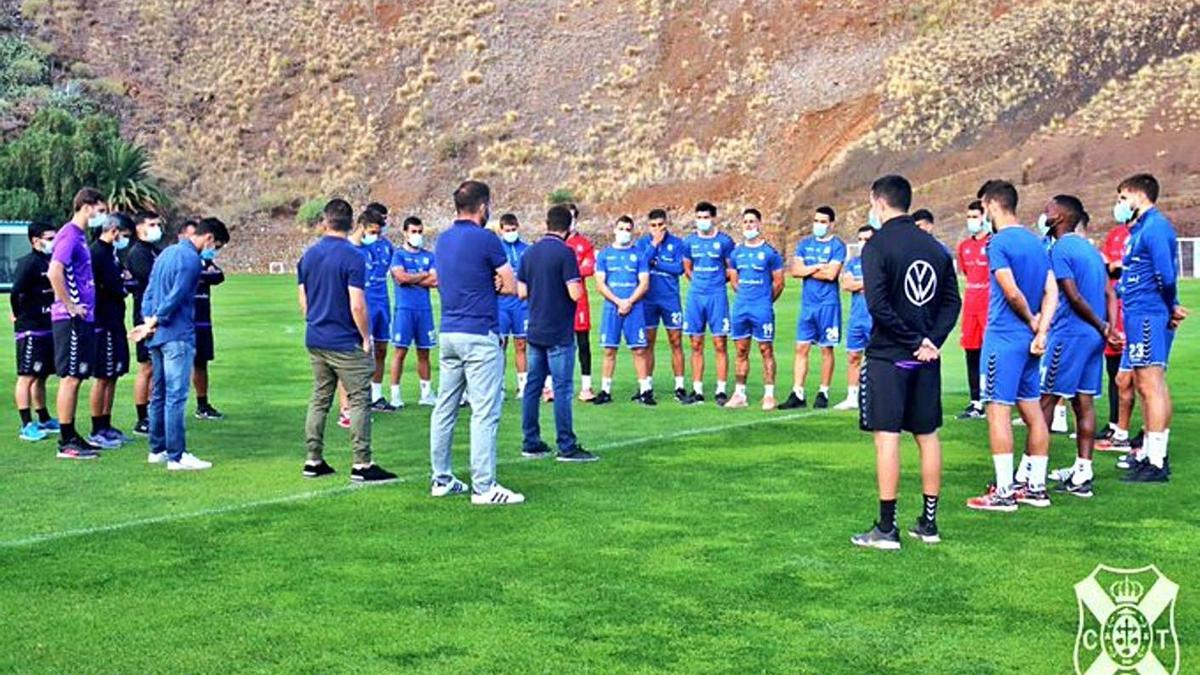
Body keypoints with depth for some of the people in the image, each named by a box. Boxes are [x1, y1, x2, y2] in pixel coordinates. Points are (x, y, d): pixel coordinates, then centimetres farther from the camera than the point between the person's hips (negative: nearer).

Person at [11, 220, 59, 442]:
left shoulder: (51, 262, 12)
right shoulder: (29, 263, -13)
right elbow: (15, 292, -22)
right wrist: (19, 315, -11)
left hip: (48, 328, 8)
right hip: (31, 330, -8)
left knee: (41, 376, 17)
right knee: (27, 376, -4)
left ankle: (44, 421, 26)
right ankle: (27, 426, -3)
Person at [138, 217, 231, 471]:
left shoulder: (167, 252, 17)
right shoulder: (191, 259, -13)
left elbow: (150, 292, 16)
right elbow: (176, 297, -17)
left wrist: (149, 321, 5)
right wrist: (154, 322, -6)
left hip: (158, 336, 9)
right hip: (177, 336, -9)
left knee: (159, 393, 14)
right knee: (176, 397, -8)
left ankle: (157, 449, 21)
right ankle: (177, 456, -7)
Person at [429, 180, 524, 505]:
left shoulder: (443, 240, 11)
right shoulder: (486, 240, -11)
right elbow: (510, 287, -6)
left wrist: (485, 282, 4)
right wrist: (493, 283, 8)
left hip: (448, 333, 8)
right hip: (480, 336, -8)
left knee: (445, 408, 12)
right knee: (485, 412, -6)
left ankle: (441, 479, 19)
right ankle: (484, 487, -7)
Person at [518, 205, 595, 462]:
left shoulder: (530, 253, 7)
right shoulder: (565, 253, -13)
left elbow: (522, 292, 8)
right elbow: (575, 294, -18)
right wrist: (577, 284, 3)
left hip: (535, 331, 7)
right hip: (559, 333, -7)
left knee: (533, 386, 10)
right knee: (563, 388, -4)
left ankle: (531, 443, 15)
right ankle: (566, 447, -2)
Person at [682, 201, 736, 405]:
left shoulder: (724, 241, -1)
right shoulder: (690, 241, 9)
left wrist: (717, 281, 0)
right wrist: (699, 282, 9)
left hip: (717, 296, -3)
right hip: (695, 296, 3)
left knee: (720, 344, -4)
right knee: (696, 345, 6)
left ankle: (721, 391, 0)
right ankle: (697, 391, 11)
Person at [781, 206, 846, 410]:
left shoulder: (837, 246, -4)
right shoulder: (805, 244, 11)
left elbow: (831, 274, -16)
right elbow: (795, 270, 1)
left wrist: (807, 270, -6)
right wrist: (818, 267, -10)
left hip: (828, 304, -4)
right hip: (807, 303, 5)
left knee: (826, 348, 3)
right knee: (801, 347, 2)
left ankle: (823, 393, 12)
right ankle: (797, 394, 4)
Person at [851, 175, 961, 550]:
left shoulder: (877, 246, -10)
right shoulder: (935, 248, 10)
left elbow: (877, 305, -19)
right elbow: (952, 302, 7)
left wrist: (914, 341, -12)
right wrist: (931, 341, -2)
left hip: (888, 357, -6)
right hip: (927, 358, 6)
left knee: (887, 436, -3)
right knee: (927, 435, 12)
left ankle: (886, 528, -2)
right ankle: (928, 523, 19)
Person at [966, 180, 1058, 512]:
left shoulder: (998, 242, -12)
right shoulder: (1035, 241, 13)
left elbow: (1012, 292, -18)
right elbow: (1052, 291, 7)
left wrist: (1032, 322, -2)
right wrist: (1041, 331, -3)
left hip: (1003, 338, -8)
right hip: (1029, 339, 8)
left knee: (998, 410, -5)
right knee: (1032, 410, 12)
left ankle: (1004, 491, -5)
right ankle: (1035, 486, 18)